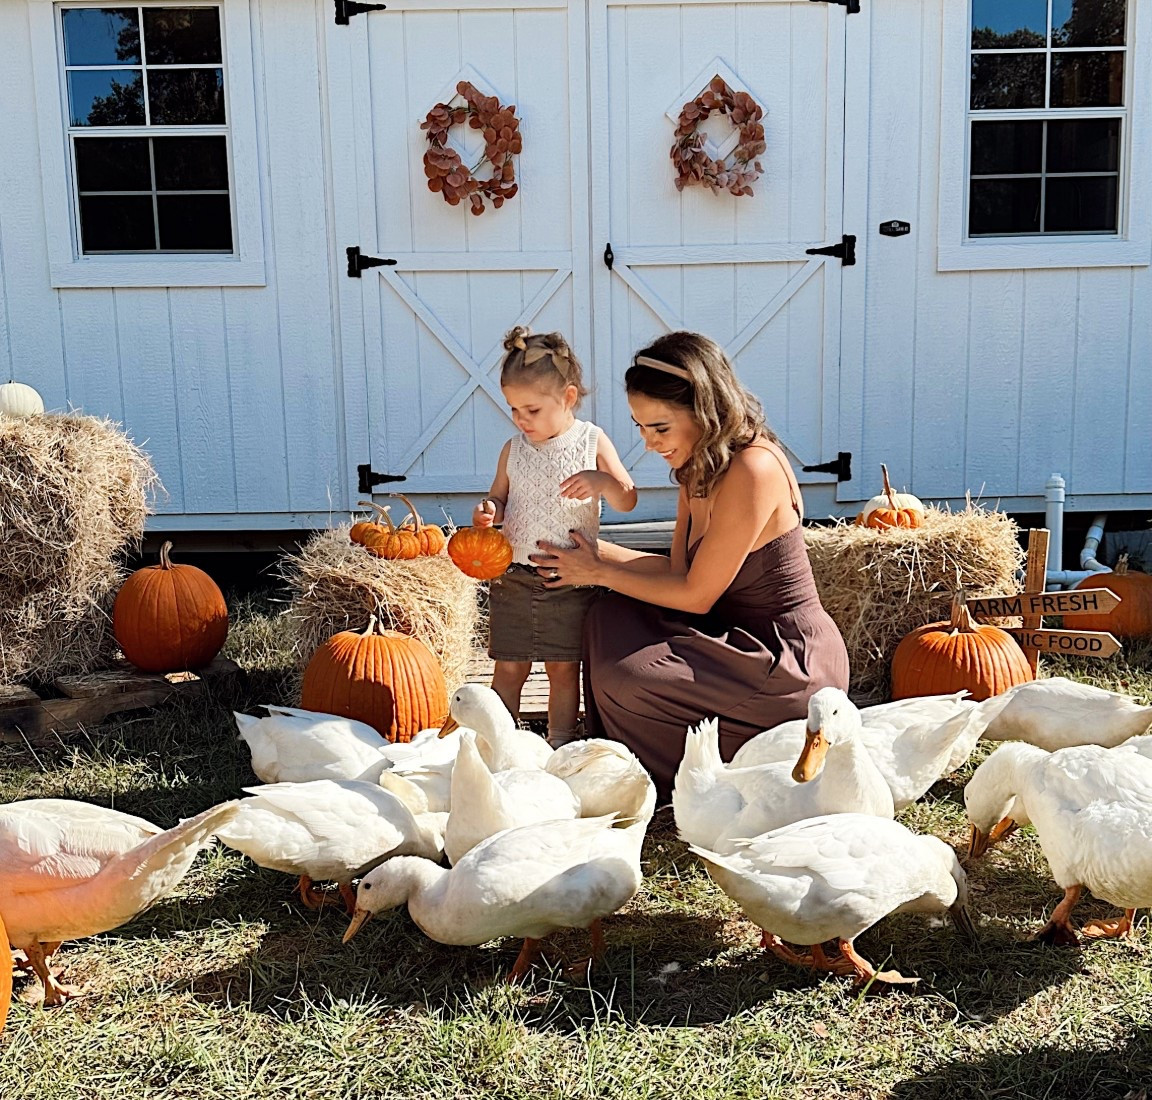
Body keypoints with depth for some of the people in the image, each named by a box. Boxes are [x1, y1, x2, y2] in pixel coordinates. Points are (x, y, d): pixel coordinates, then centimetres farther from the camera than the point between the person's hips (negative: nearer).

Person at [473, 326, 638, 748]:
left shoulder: (592, 443, -4)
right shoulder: (513, 449, 4)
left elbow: (627, 501, -3)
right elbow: (499, 498, 13)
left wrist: (601, 481, -24)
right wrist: (488, 511, -11)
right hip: (513, 577, 3)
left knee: (563, 668, 8)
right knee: (508, 667, 9)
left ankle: (559, 745, 19)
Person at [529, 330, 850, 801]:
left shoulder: (752, 470, -24)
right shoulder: (699, 466, 5)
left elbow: (696, 595, -18)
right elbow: (679, 569, 8)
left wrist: (599, 573, -9)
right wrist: (597, 552, -1)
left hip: (793, 661, -9)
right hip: (741, 635, 10)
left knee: (627, 678, -20)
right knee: (612, 617, 3)